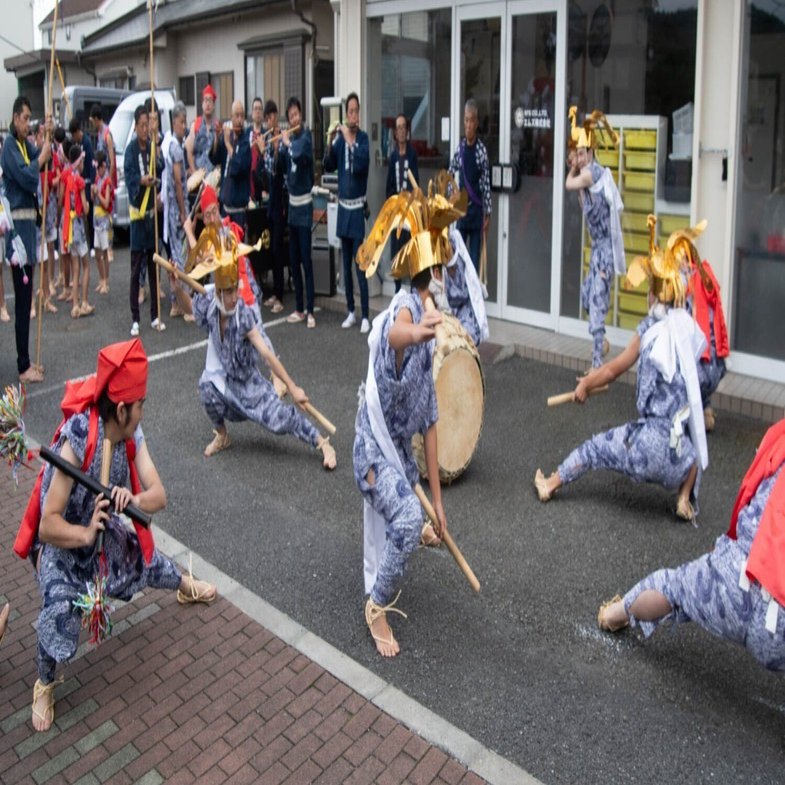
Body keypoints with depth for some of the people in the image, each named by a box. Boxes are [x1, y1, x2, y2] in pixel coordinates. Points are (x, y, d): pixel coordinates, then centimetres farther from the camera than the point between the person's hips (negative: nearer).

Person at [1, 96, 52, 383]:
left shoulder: (25, 144, 15)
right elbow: (26, 178, -20)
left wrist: (48, 140, -7)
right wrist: (41, 158, -11)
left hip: (28, 221, 10)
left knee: (27, 297, 12)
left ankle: (26, 360, 20)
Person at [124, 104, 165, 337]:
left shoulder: (152, 148, 10)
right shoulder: (131, 149, -5)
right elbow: (129, 177, -15)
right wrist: (141, 180, -34)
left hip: (152, 209, 5)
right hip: (137, 209, -5)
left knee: (154, 265, 9)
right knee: (136, 267, -3)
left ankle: (155, 315, 17)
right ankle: (135, 318, 2)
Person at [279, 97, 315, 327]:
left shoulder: (306, 136, -10)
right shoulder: (289, 138, 11)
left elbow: (299, 154, -31)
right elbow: (282, 166, 11)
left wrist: (288, 143, -14)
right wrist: (282, 145, -2)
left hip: (304, 204, -7)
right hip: (292, 204, 7)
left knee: (306, 260, -7)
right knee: (293, 260, 10)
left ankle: (310, 311, -4)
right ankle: (299, 309, 18)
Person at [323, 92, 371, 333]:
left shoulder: (363, 138, -7)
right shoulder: (340, 138, 7)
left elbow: (362, 164, -23)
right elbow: (328, 166, 0)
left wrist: (349, 140, -28)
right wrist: (330, 143, -14)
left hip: (357, 207, -5)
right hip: (343, 206, 5)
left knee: (360, 265, -7)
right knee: (346, 265, 10)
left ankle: (365, 316, -2)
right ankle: (351, 312, 20)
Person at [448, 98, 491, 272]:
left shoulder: (482, 151, -9)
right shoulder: (459, 147, 2)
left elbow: (487, 184, -6)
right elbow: (450, 175, 12)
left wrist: (488, 214, -5)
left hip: (476, 209, -3)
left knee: (475, 257, 1)